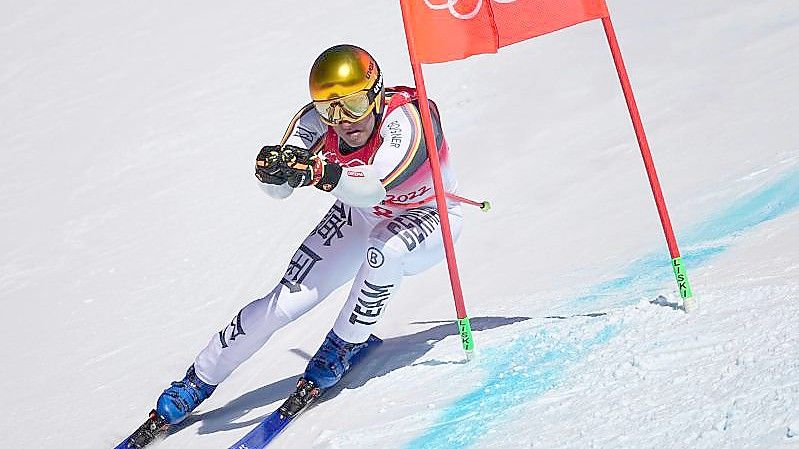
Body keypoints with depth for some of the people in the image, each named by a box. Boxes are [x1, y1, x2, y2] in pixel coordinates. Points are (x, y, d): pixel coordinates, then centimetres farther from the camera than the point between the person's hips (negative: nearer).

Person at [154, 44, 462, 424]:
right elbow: (278, 189, -29)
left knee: (386, 247, -39)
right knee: (285, 301, -9)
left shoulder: (405, 118, -35)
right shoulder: (316, 121, -22)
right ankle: (196, 382, 9)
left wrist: (320, 172, -66)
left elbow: (373, 188, -48)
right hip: (359, 218, 3)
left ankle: (343, 347, -14)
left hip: (428, 219, -3)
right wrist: (275, 168, -51)